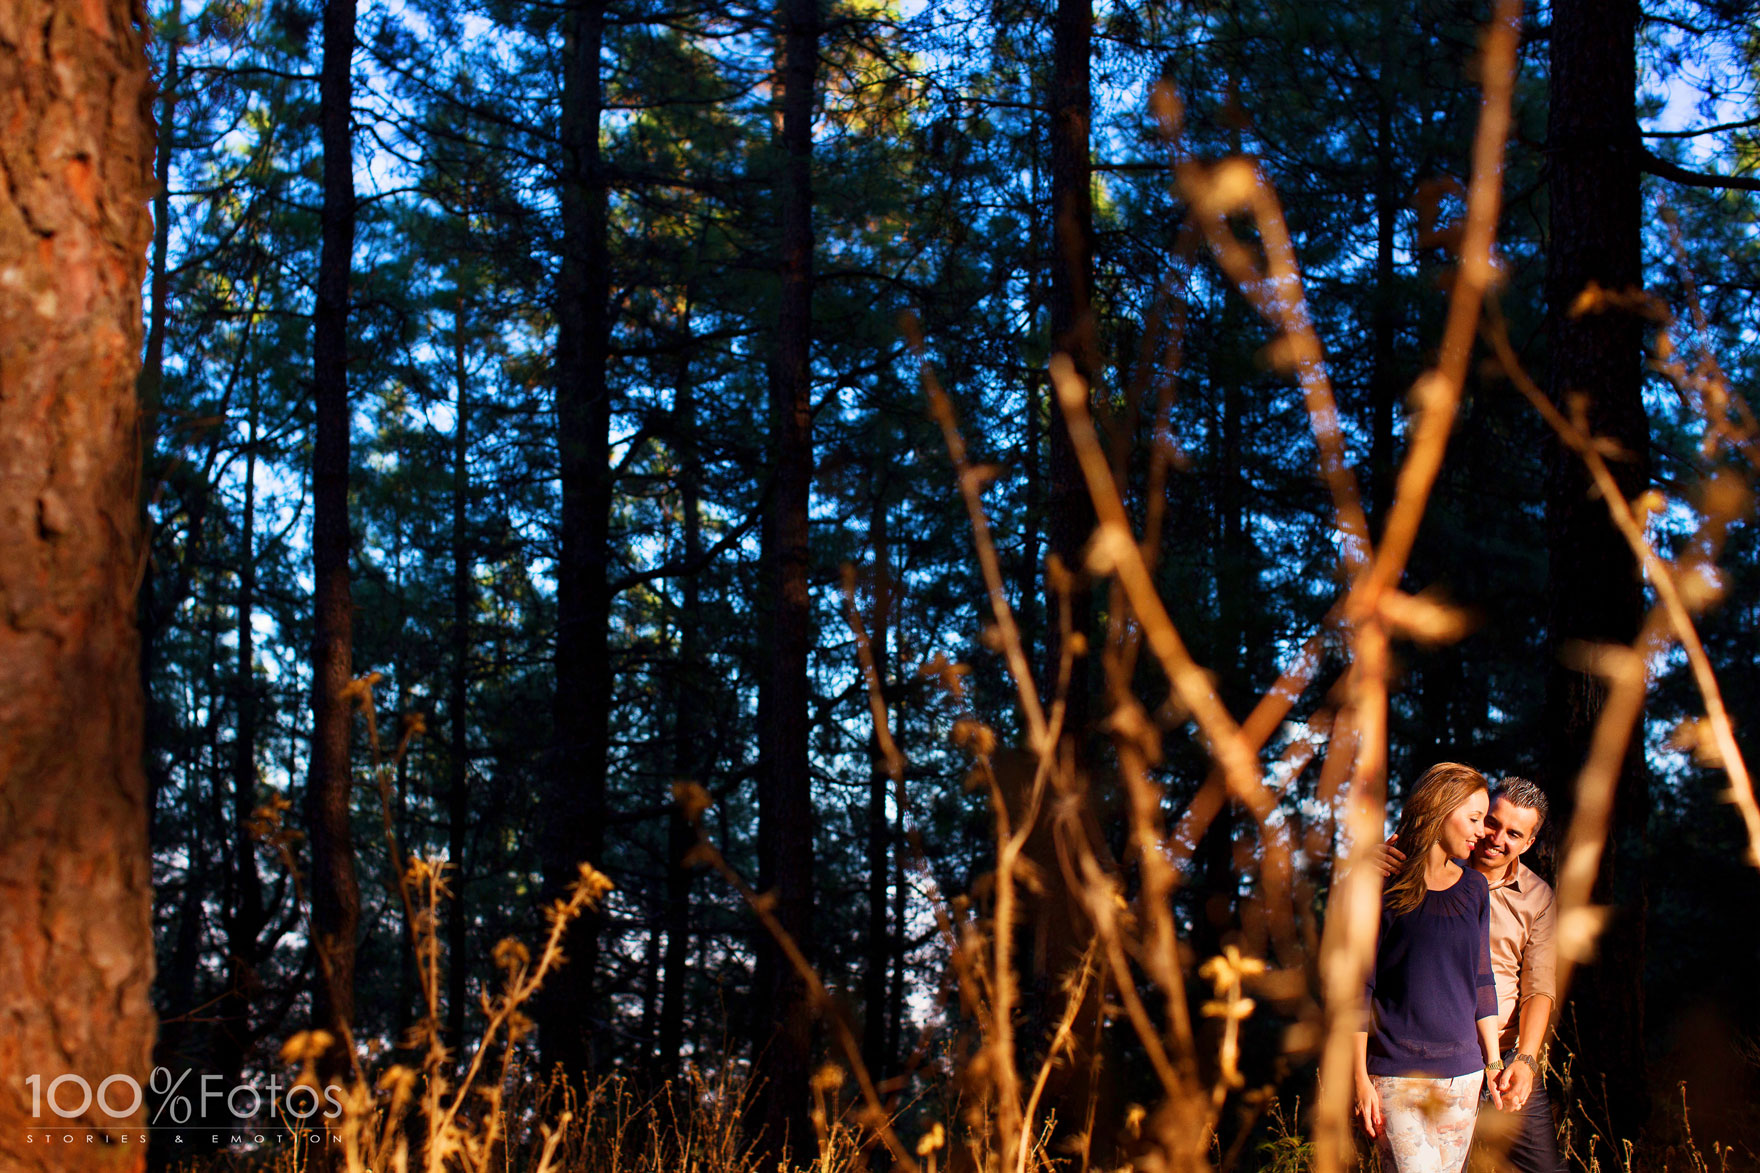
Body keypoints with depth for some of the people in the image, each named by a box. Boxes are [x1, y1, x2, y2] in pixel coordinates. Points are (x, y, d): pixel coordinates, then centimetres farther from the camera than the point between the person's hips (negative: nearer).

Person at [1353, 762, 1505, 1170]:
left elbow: (1481, 981, 17)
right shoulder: (1385, 888, -5)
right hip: (1395, 1072, -5)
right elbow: (1359, 987, -4)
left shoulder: (1474, 888, 11)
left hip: (1461, 1073, 5)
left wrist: (1493, 1063, 13)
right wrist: (1360, 1079, -8)